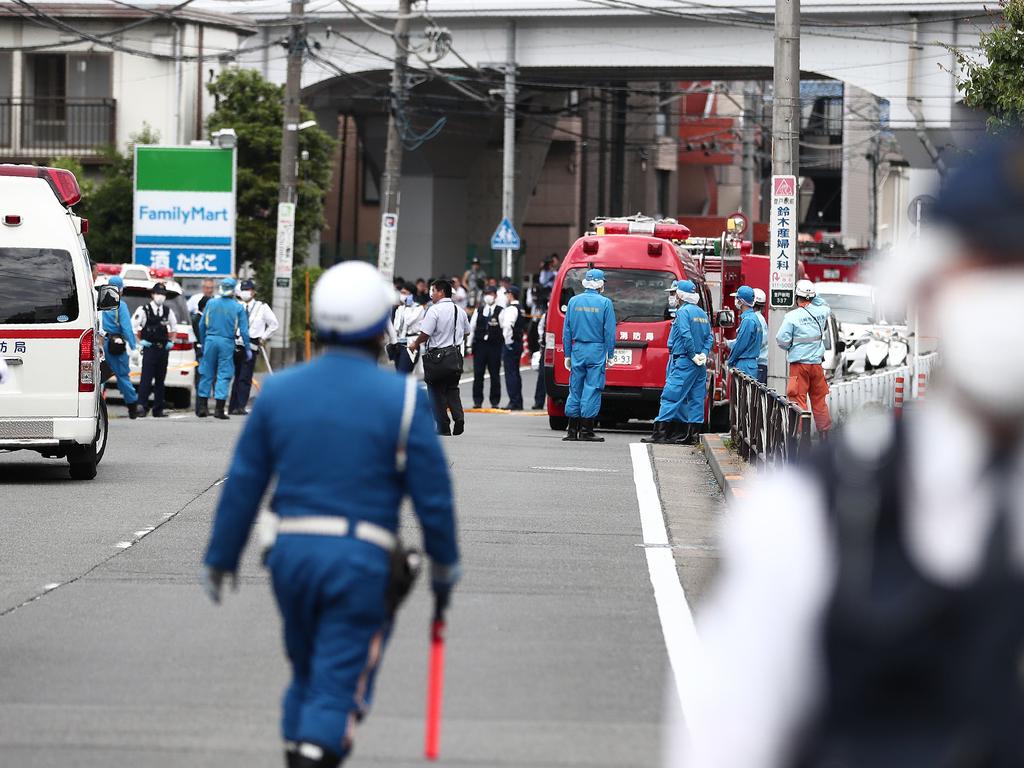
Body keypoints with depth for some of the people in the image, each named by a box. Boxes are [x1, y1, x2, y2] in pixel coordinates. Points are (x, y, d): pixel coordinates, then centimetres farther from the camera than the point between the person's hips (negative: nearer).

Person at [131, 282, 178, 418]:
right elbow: (133, 325, -1)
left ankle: (158, 410, 12)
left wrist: (171, 341, 15)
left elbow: (174, 327, 26)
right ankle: (142, 405, -18)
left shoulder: (168, 311, 10)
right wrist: (140, 341, -3)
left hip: (163, 349, 5)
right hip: (149, 348, -5)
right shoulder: (144, 310, -5)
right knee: (146, 378, -15)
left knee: (160, 380, 8)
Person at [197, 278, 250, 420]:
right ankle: (219, 409, -2)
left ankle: (202, 407, 11)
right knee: (224, 375, 1)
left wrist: (203, 343, 18)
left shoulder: (211, 303, 4)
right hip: (227, 343, -2)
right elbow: (244, 330, -4)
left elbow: (202, 326, 8)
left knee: (207, 373, 10)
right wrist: (248, 348, 4)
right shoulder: (238, 308, -3)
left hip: (210, 340, 2)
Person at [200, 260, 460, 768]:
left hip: (292, 554, 4)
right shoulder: (401, 398, -6)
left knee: (306, 675, 21)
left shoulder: (278, 391, 4)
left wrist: (220, 561, 15)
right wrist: (445, 567, 11)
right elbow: (433, 493, -3)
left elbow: (242, 484, 6)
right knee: (339, 689, -3)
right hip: (362, 560, -4)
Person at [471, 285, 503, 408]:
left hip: (495, 346, -3)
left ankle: (495, 402, 9)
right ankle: (477, 401, 6)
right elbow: (472, 328, 13)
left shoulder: (500, 311, 1)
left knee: (495, 375, 3)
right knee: (478, 374, 0)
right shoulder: (478, 311, 12)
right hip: (480, 345, 3)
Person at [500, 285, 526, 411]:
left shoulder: (511, 309, -15)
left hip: (511, 344, -9)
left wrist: (508, 341, -20)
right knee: (515, 373, 14)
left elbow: (507, 325, -26)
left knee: (510, 373, -8)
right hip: (519, 343, 9)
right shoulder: (521, 309, 15)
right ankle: (518, 402, 18)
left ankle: (513, 402, -10)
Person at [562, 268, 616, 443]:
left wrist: (568, 354, 13)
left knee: (575, 389, 9)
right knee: (592, 389, -1)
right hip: (597, 351, -3)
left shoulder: (574, 301, 5)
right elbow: (609, 332, -5)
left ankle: (573, 430, 11)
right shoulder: (605, 303, -5)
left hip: (577, 350, 3)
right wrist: (610, 355, 2)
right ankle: (586, 431, -3)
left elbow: (567, 330, 8)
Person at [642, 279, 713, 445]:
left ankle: (660, 433, -11)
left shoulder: (683, 312, -9)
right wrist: (704, 354, 2)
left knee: (671, 396, -8)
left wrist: (693, 355, -12)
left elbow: (686, 336, -19)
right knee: (696, 399, 7)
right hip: (700, 365, 8)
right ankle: (691, 435, 7)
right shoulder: (703, 314, 16)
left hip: (684, 362, -8)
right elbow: (710, 337, 12)